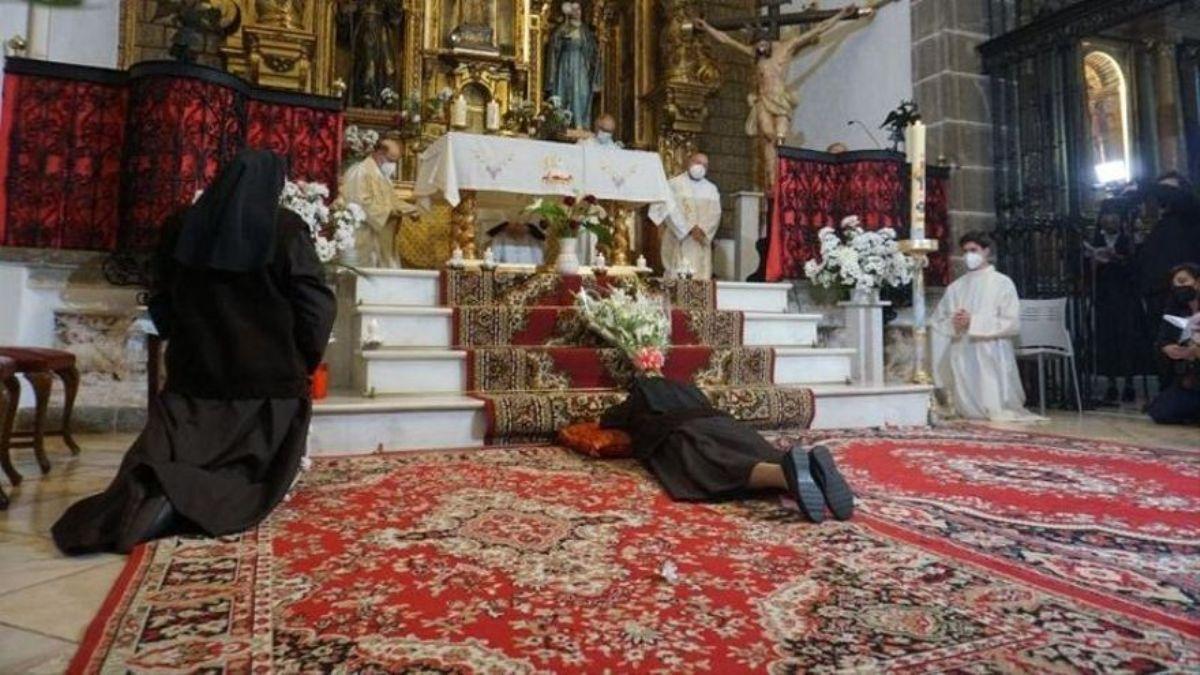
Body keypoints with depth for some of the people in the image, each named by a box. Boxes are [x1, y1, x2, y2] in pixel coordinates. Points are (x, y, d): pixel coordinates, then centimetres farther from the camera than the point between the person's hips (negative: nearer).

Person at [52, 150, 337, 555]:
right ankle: (183, 498, -25)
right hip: (269, 379, -3)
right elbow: (317, 306, -10)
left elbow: (161, 304, 14)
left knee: (158, 463, 10)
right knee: (253, 478, 5)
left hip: (192, 375, 4)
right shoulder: (286, 230, -9)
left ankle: (150, 490, -26)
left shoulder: (181, 226, 5)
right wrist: (303, 362, 5)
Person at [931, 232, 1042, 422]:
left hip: (991, 358, -3)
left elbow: (1012, 324, -7)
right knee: (968, 411, 4)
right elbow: (936, 322, 11)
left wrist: (973, 321, -14)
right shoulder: (956, 287, 12)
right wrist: (953, 323, -11)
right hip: (962, 359, 3)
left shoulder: (1002, 283, 2)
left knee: (995, 410, -7)